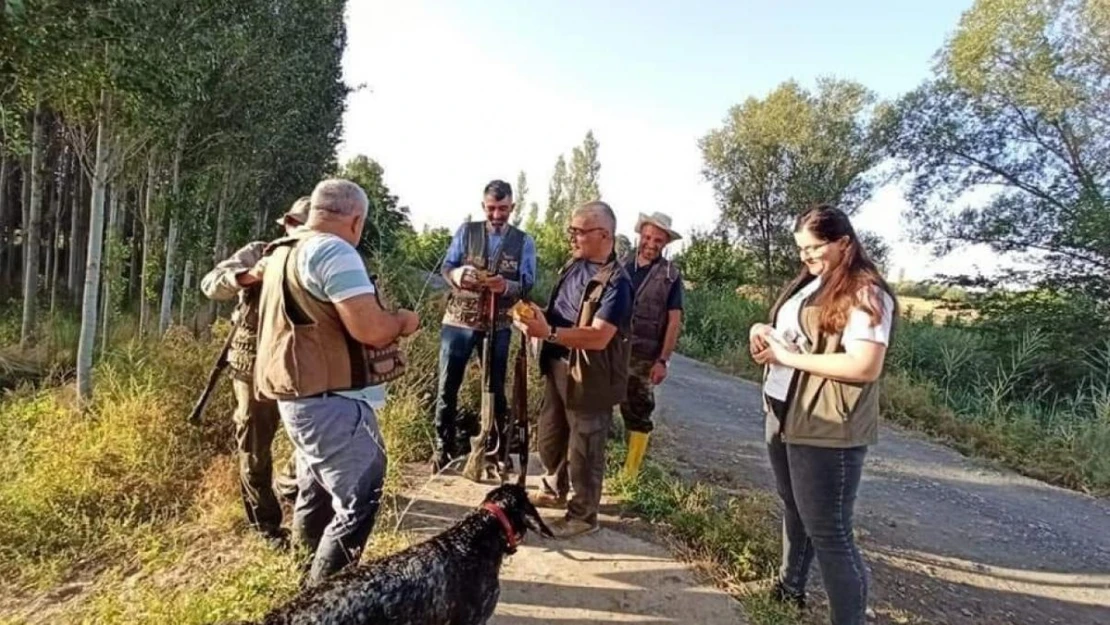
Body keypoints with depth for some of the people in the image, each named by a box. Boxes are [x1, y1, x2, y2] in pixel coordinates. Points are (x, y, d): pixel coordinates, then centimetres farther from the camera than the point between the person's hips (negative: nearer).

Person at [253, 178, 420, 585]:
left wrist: (385, 321, 24)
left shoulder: (283, 252, 15)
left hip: (302, 396, 11)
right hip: (331, 401, -11)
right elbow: (370, 329, -24)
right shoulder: (334, 252, -16)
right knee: (357, 504, -5)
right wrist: (402, 321, -4)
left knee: (318, 497, 21)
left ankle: (312, 582, 36)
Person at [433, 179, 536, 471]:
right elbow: (446, 266, 0)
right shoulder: (466, 231, 2)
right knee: (448, 385, 5)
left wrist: (506, 286, -26)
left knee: (496, 387, 10)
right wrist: (456, 274, -25)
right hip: (459, 321, 0)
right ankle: (444, 445, 20)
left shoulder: (524, 242, 1)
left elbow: (528, 284, -4)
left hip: (498, 326, 0)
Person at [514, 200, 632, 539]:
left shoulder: (616, 282, -21)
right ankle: (553, 490, 46)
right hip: (558, 368, 9)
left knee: (584, 450, 6)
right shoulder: (573, 266, 6)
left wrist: (548, 332, -36)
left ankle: (584, 515, 25)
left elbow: (598, 336, -29)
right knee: (550, 436, 23)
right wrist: (537, 315, -5)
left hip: (590, 378, -8)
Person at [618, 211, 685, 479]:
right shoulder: (623, 267, 7)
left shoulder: (671, 276, -2)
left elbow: (674, 321, -6)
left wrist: (663, 360, -12)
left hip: (644, 357, -3)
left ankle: (630, 473, 20)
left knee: (638, 414, 8)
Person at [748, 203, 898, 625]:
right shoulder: (809, 285, 12)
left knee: (828, 530, -1)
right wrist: (763, 331, 0)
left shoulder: (865, 294, -15)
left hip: (827, 430, -9)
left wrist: (789, 357, -20)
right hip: (784, 417, 9)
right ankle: (790, 588, 41)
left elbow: (865, 367, -25)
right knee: (794, 510, 22)